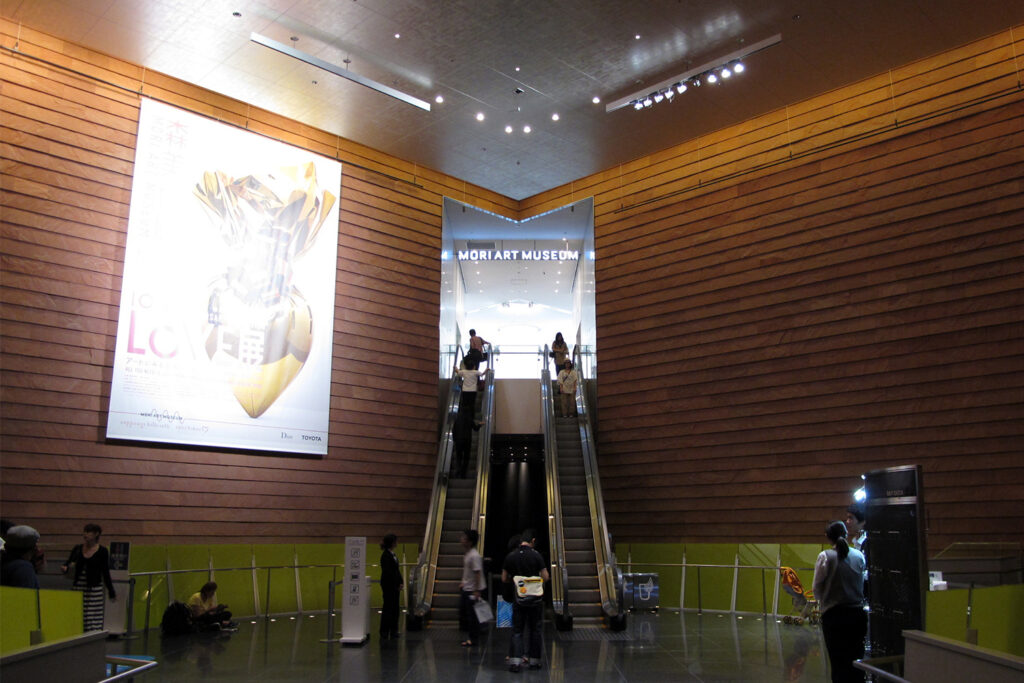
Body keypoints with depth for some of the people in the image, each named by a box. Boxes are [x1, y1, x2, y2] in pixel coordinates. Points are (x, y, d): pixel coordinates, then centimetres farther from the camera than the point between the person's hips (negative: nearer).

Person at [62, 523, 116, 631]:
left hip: (94, 589, -3)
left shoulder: (102, 551, -2)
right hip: (78, 587, 3)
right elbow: (68, 563, 3)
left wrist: (111, 592, 3)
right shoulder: (77, 549, 6)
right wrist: (64, 568, -21)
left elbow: (105, 573, 2)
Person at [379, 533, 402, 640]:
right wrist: (397, 584, -15)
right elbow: (387, 572, -19)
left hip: (395, 586, 9)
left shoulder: (393, 554, 12)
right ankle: (384, 633, 4)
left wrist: (400, 583, 8)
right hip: (388, 586, -9)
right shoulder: (386, 555, -16)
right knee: (388, 608, -3)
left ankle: (393, 631, 18)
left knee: (395, 608, 11)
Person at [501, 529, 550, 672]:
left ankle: (515, 660, -4)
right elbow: (546, 577, -10)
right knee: (536, 630, 12)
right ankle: (534, 661, 17)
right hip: (536, 599, -1)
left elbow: (504, 578, 3)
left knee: (517, 631, 7)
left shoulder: (510, 556, -2)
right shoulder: (536, 555, -10)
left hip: (519, 599, 1)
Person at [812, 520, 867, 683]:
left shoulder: (825, 556, -11)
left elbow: (817, 589, -7)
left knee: (838, 660, 6)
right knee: (857, 659, 13)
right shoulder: (859, 555, -1)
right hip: (857, 613, 3)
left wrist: (822, 602, 11)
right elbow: (863, 583, 5)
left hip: (833, 615, -3)